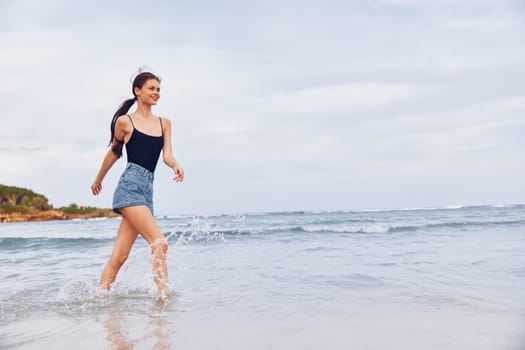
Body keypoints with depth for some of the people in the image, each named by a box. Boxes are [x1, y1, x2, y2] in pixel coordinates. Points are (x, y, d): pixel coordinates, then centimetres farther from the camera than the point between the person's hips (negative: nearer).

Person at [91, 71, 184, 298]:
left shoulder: (164, 123, 16)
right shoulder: (125, 121, 3)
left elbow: (167, 155, 6)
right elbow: (113, 152, 15)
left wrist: (176, 166, -17)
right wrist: (98, 180, 26)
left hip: (147, 189, 5)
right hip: (130, 186, -5)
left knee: (120, 255, 5)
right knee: (159, 242, -16)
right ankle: (164, 294, -13)